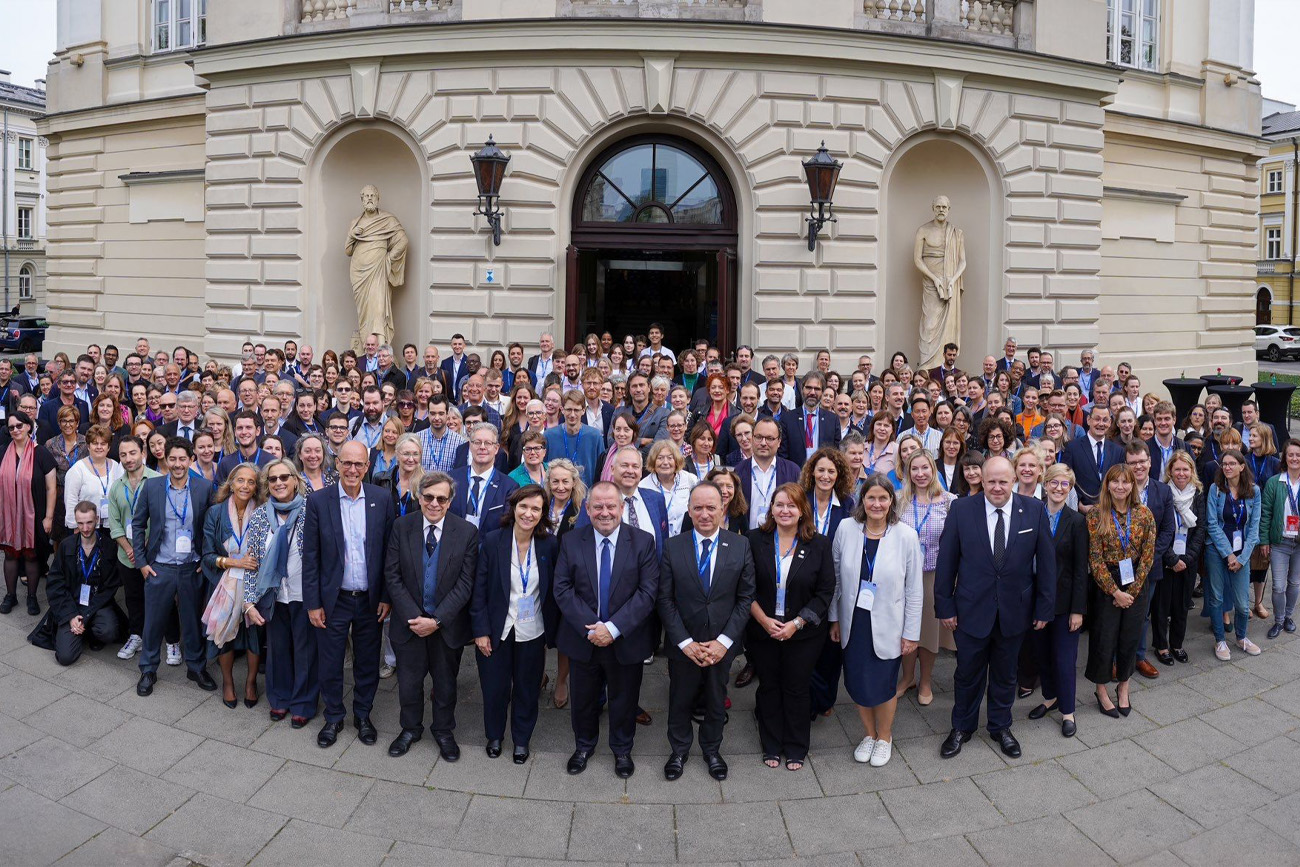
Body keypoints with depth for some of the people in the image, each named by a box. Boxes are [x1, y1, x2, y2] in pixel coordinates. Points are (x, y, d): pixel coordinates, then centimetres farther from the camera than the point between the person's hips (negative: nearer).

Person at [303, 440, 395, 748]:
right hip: (333, 599, -1)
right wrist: (312, 603, -5)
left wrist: (387, 596, -2)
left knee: (367, 662, 13)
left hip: (370, 598, 1)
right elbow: (310, 556, -4)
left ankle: (363, 715, 33)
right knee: (330, 663, 11)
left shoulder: (382, 499, -5)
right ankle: (333, 718, 32)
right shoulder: (318, 501, -7)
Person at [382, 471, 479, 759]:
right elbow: (392, 576, -6)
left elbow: (465, 583, -11)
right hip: (410, 623, 1)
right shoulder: (402, 527, -6)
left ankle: (444, 731, 39)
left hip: (448, 624, -1)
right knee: (408, 681, 15)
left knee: (445, 682, 17)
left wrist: (437, 620, -16)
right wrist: (413, 617, -15)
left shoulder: (467, 532, -11)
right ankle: (411, 728, 40)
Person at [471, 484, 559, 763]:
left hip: (532, 633, 1)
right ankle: (494, 736, 39)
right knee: (495, 687, 14)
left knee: (527, 689, 15)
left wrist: (549, 632, 0)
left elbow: (553, 591, -1)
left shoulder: (550, 545, -8)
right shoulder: (493, 541, -11)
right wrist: (480, 630, -9)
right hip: (497, 630, -1)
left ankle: (522, 739, 38)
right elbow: (479, 590, -7)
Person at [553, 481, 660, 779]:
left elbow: (647, 592, -14)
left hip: (626, 640, -1)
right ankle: (583, 746, 44)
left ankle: (622, 750, 41)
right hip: (583, 639, 1)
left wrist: (613, 628, -22)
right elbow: (562, 589, -8)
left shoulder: (643, 542, -9)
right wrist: (589, 628, -19)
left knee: (624, 700, 17)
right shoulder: (571, 541, -5)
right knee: (582, 698, 19)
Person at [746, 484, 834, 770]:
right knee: (768, 687, 14)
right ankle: (771, 746, 31)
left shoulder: (819, 545, -6)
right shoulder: (756, 540, -4)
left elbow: (825, 592, -6)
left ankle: (796, 749, 28)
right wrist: (764, 620, -13)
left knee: (796, 689, 10)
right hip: (762, 629, 1)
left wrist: (796, 623, -13)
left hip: (803, 633, -1)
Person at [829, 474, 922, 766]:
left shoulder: (905, 536, -11)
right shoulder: (846, 528, -7)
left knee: (883, 685, 8)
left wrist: (911, 632, -4)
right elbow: (836, 578, 2)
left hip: (887, 626, -2)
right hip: (853, 623, 2)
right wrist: (834, 618, 5)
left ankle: (884, 737, 36)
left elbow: (914, 589, -6)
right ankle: (869, 734, 37)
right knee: (857, 683, 12)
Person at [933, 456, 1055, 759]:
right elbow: (946, 562, -7)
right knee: (968, 674, 15)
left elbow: (1046, 561, -2)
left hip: (1015, 609, 1)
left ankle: (1001, 727, 40)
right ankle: (962, 728, 35)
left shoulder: (1034, 511, -8)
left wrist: (1045, 607, -2)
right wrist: (944, 606, -7)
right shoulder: (961, 510, -11)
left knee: (1005, 674, 19)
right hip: (972, 609, -1)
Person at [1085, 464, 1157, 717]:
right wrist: (1115, 591, -13)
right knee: (1104, 638, 3)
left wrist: (1132, 590, -9)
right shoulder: (1096, 515, -8)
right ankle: (1102, 690, 20)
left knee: (1130, 637, 11)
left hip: (1137, 584, 2)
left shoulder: (1144, 514, -1)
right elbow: (1095, 558, -10)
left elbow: (1148, 556, -2)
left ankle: (1123, 686, 29)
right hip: (1106, 585, -2)